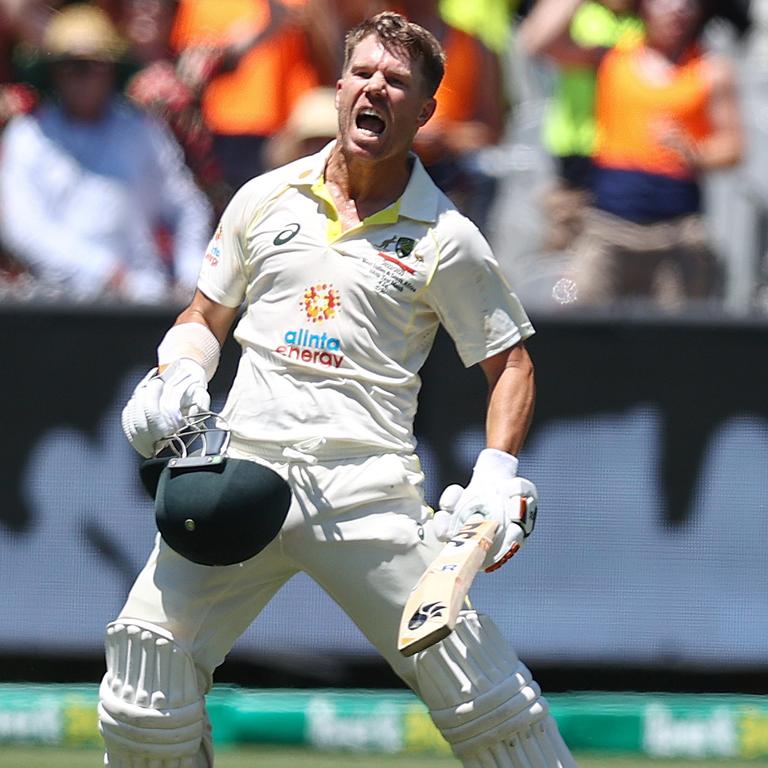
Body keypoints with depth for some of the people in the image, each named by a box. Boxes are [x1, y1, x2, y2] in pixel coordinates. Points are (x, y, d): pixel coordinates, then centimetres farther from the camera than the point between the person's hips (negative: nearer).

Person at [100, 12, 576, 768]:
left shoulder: (445, 238, 6)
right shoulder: (266, 200, 14)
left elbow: (510, 362, 10)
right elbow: (203, 318, 23)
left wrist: (497, 478, -5)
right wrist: (177, 379, 2)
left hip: (367, 489, -2)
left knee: (483, 695, -12)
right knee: (144, 699, -9)